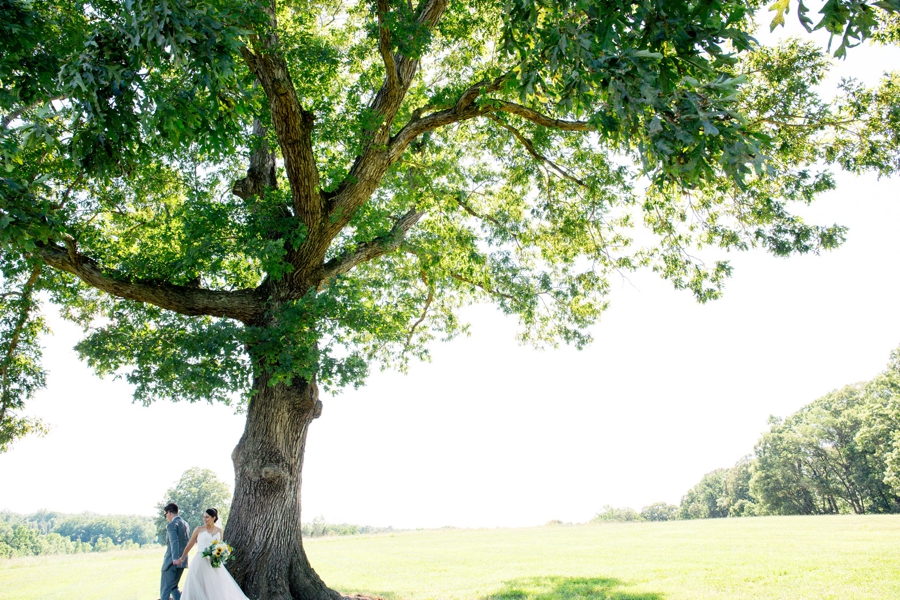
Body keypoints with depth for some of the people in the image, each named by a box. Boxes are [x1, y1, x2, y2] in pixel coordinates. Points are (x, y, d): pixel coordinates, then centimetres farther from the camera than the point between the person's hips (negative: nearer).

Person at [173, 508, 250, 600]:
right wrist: (181, 559, 14)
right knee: (199, 589, -2)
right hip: (201, 562, -3)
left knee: (218, 587, 0)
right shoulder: (199, 529, -1)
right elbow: (190, 545, 8)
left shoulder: (219, 531, 8)